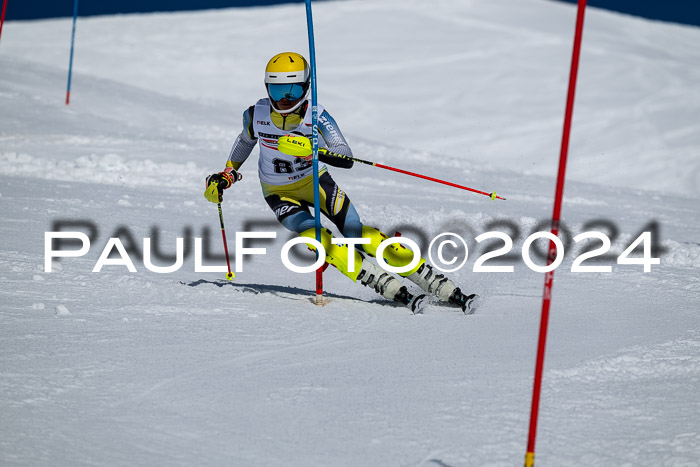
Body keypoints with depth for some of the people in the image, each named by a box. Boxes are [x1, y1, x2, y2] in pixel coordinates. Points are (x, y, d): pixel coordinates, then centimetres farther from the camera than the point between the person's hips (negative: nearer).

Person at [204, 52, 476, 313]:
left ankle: (441, 286, -13)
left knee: (359, 236, -16)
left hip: (315, 181, -1)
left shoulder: (316, 117, -24)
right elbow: (246, 140, 8)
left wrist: (315, 150, -54)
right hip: (280, 193, 1)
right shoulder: (256, 115, -17)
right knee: (317, 239, -26)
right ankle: (391, 288, -27)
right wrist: (227, 175, 7)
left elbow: (346, 158, -37)